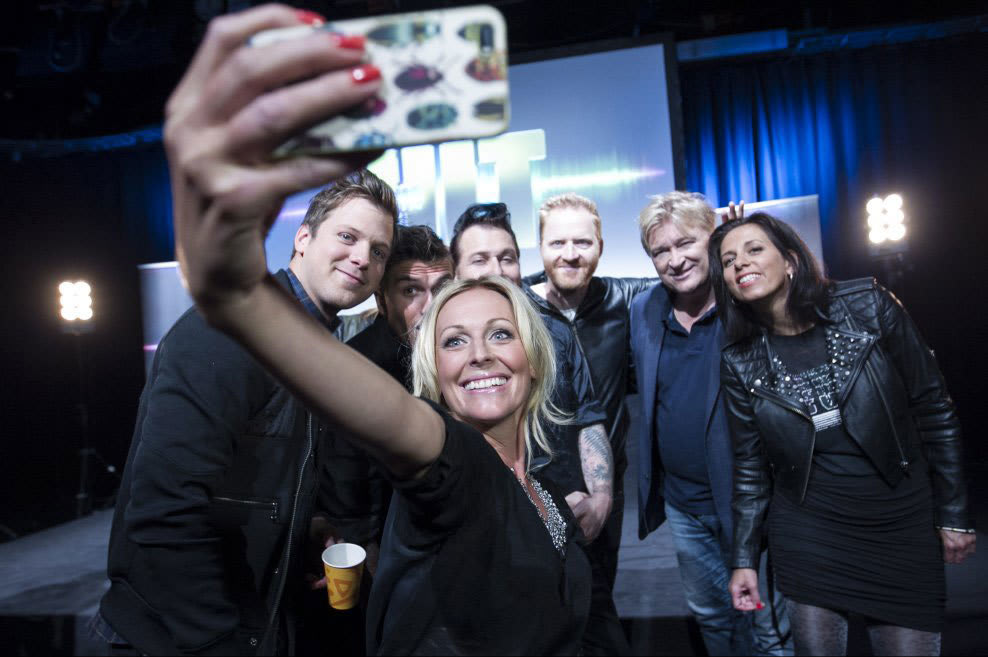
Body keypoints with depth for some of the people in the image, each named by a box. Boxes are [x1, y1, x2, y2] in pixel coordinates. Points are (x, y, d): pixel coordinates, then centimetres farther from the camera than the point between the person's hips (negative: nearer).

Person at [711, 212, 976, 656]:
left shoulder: (868, 308, -9)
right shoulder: (740, 363, -5)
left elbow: (933, 409, -2)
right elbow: (751, 466, 2)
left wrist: (954, 514, 0)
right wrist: (744, 558, 3)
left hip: (902, 528, 0)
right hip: (807, 533, 1)